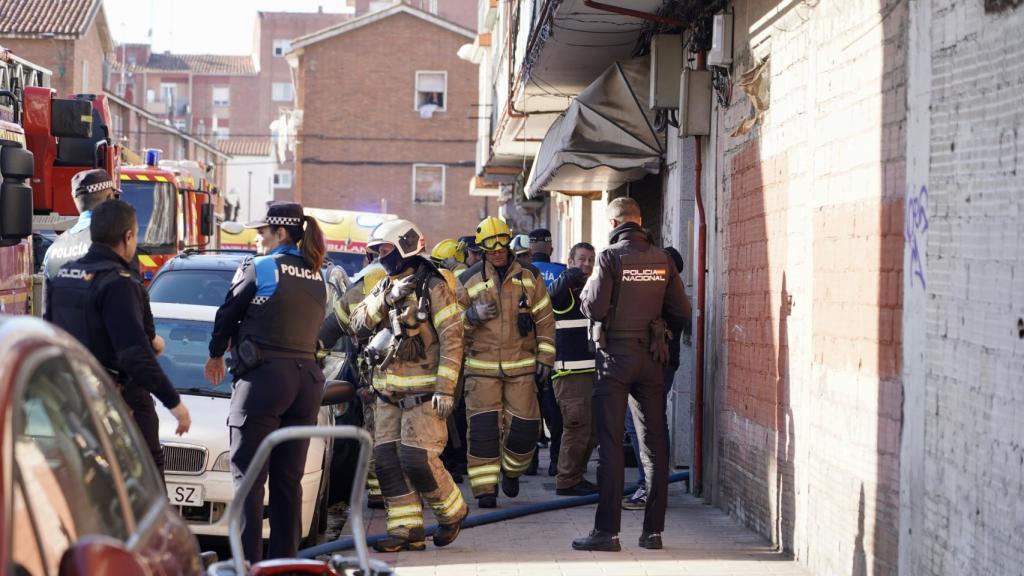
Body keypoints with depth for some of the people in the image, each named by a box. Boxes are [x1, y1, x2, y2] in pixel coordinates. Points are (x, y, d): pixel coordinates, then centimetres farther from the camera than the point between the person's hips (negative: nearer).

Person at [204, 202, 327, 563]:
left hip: (264, 379, -6)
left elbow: (227, 316, 4)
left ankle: (249, 562, -10)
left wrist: (216, 355, 21)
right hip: (307, 379, 6)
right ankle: (285, 560, 12)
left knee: (249, 479, -4)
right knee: (288, 481, 10)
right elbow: (312, 329, 14)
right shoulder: (317, 280, 13)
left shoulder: (260, 269, -4)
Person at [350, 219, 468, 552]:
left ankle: (452, 512, 10)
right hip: (388, 393, 7)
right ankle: (406, 529, 6)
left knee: (417, 458, -13)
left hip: (423, 392, -7)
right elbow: (359, 324, 3)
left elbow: (451, 339, -12)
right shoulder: (385, 287, 16)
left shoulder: (433, 286, -7)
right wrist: (387, 299, -12)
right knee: (387, 459, 1)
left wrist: (445, 388, -17)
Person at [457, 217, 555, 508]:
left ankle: (511, 471, 27)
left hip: (521, 366, 1)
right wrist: (473, 315, -14)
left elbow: (545, 320, 10)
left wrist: (545, 358, 5)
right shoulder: (469, 281, 2)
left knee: (524, 426, -1)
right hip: (482, 367, -1)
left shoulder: (529, 277, 6)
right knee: (483, 426, -9)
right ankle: (485, 488, -2)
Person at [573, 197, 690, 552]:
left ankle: (607, 530, -3)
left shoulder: (610, 257, -9)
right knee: (655, 444, 8)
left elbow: (594, 307, -15)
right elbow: (681, 314, 4)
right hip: (651, 356, 4)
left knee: (610, 444, -2)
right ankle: (653, 530, 9)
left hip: (615, 355, -4)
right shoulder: (662, 259, 4)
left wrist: (587, 288, 6)